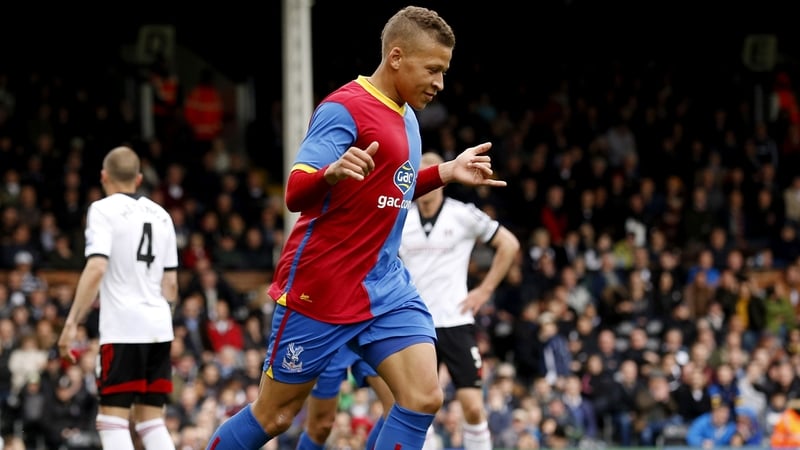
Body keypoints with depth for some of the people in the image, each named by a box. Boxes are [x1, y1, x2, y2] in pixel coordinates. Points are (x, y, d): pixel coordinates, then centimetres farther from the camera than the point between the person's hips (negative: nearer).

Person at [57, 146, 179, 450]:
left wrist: (72, 323, -16)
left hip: (122, 329, -6)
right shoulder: (161, 215, 15)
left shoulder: (103, 210, -4)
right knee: (151, 420, 10)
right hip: (159, 328, 6)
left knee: (113, 419, -3)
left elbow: (96, 268, -17)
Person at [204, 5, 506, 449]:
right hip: (320, 290, -7)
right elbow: (295, 194, -24)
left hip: (386, 286, 7)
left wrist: (446, 173, 16)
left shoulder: (406, 117, 11)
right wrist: (333, 172, -44)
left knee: (424, 397, -10)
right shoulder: (344, 108, -15)